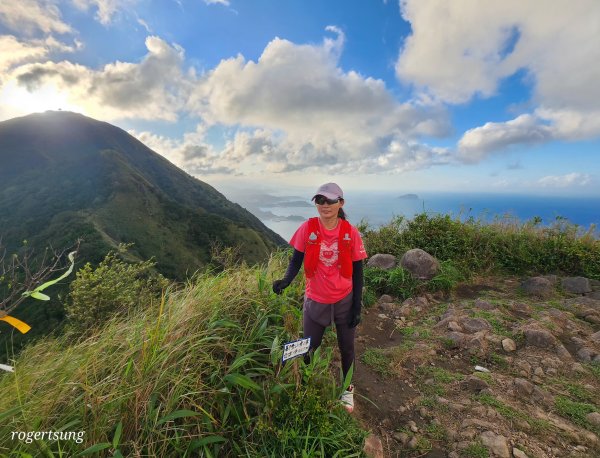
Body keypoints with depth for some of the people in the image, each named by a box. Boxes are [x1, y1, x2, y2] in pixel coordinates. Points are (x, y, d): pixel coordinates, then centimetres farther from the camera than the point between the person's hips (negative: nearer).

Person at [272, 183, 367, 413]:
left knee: (346, 348, 18)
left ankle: (347, 389, 45)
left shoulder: (350, 232, -12)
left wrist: (357, 306, -5)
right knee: (308, 348, 15)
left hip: (344, 301, 1)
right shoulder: (307, 228, -14)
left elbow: (357, 271, -5)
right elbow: (296, 261, -8)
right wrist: (286, 280, -28)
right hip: (315, 301, 0)